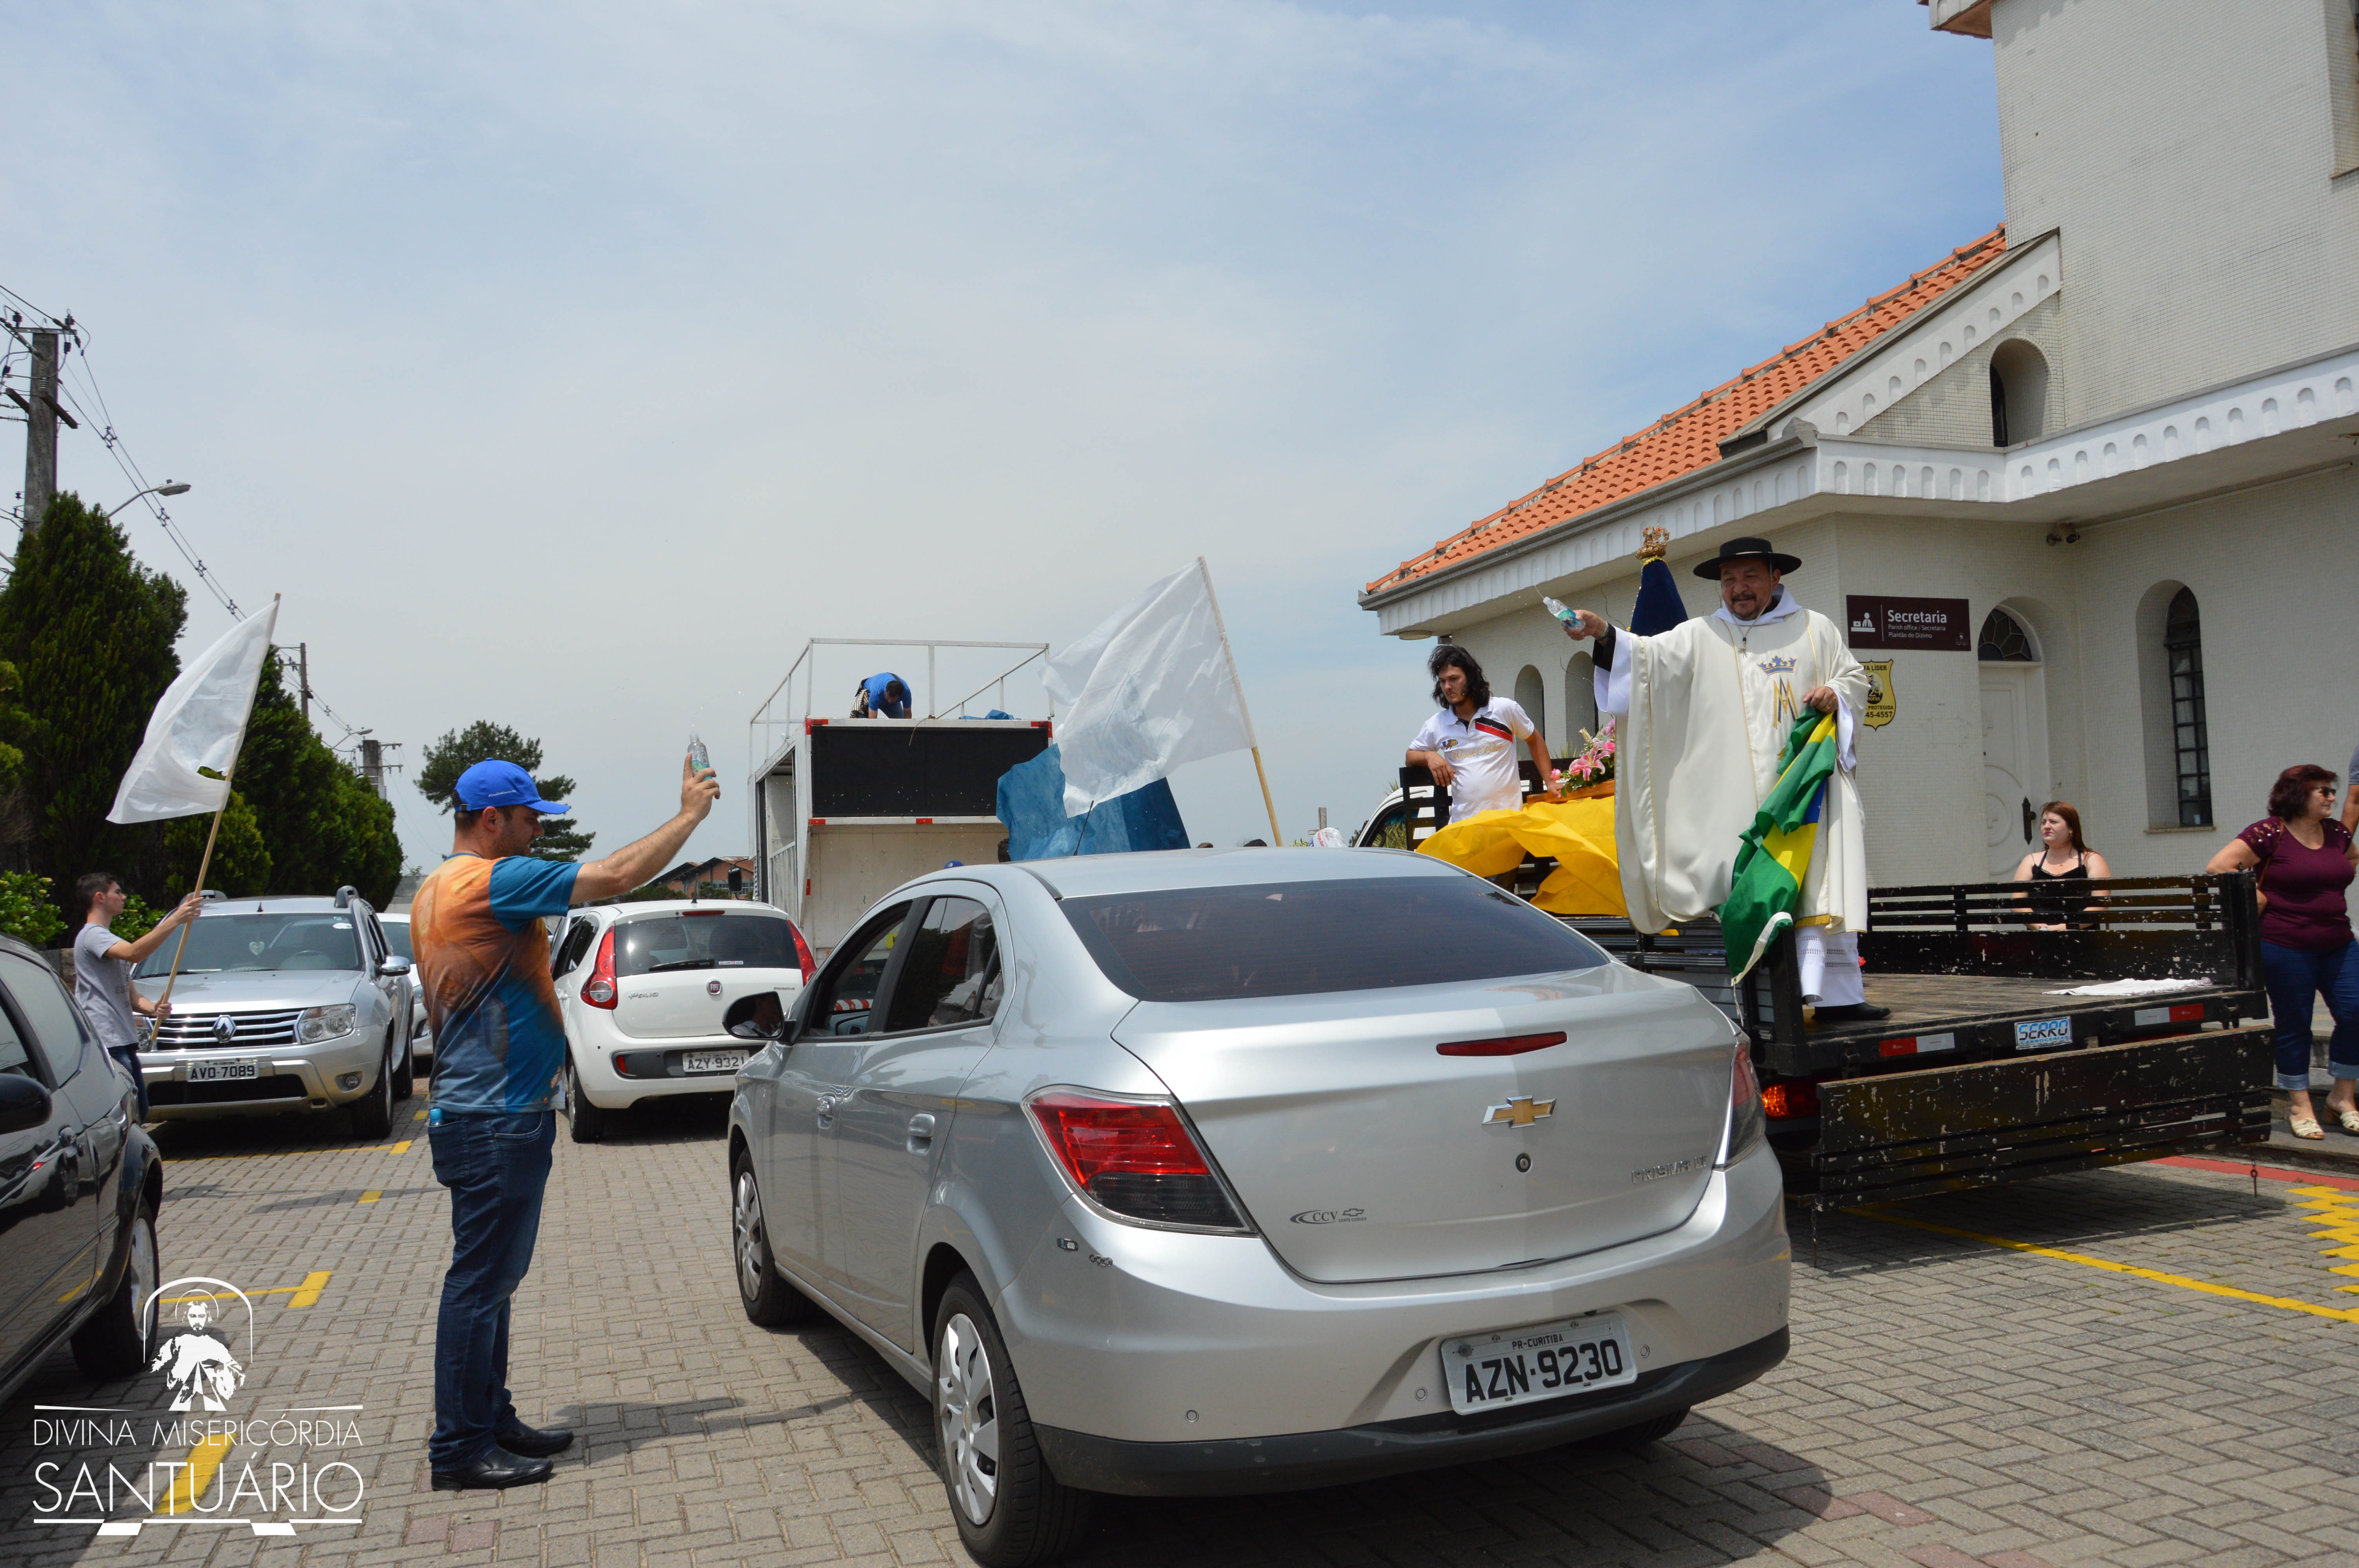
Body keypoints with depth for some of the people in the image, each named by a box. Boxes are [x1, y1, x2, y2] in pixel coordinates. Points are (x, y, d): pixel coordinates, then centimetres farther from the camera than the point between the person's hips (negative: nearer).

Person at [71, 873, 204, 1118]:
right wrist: (175, 921, -34)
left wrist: (153, 1008, 0)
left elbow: (129, 994, 22)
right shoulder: (92, 935, -8)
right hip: (106, 1043, -11)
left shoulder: (109, 940, 25)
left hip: (123, 1042, 11)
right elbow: (133, 954, -30)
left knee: (139, 1112, 17)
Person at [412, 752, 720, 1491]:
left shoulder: (437, 889, 15)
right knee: (480, 1281, -3)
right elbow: (616, 875, -19)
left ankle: (490, 1421, 26)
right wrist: (689, 815, -9)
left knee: (489, 1277, 16)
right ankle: (460, 1449, 5)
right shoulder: (493, 882, -17)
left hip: (477, 1110, 11)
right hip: (495, 1120, -11)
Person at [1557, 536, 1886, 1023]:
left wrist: (1835, 694, -2)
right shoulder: (1701, 636, 10)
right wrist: (1604, 633, -21)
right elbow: (1649, 656, -3)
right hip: (1741, 798, -1)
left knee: (1822, 885, -2)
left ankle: (1838, 995, 3)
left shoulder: (1816, 630, 15)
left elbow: (1854, 677, 21)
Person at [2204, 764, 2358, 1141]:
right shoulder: (2270, 834, -11)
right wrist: (2256, 898, -12)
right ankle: (2299, 1105, 14)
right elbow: (2218, 868, -16)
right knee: (2294, 1024, 3)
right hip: (2286, 946, -6)